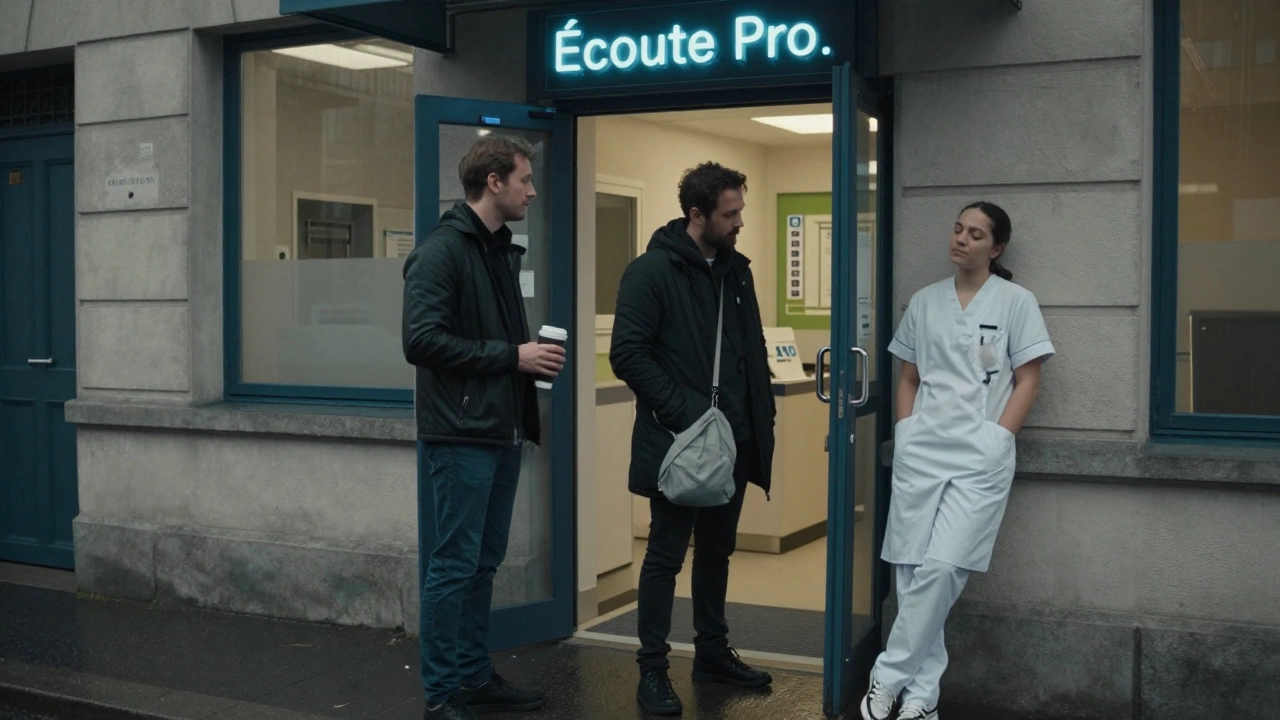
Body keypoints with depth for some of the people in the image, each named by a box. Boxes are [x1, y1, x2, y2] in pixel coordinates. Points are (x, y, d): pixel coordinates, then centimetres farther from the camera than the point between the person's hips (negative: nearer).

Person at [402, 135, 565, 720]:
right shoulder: (442, 250, -12)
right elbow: (422, 340, -20)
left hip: (502, 433, 9)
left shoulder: (503, 251, 16)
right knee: (454, 565, -2)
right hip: (461, 434, -9)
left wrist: (534, 357, 3)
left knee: (483, 563, 15)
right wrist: (512, 356, -18)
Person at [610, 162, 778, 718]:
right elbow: (627, 354, -17)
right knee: (666, 556, 2)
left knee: (717, 551, 16)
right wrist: (681, 414, -20)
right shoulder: (651, 271, -11)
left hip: (732, 442, 7)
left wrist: (762, 414, 8)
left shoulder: (737, 269, 11)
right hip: (678, 443, -7)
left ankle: (712, 653, 29)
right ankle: (653, 670, 11)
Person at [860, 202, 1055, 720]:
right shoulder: (924, 302, 11)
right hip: (919, 449, 4)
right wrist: (906, 435, 6)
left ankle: (889, 676, 0)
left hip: (979, 456, -3)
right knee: (911, 570, 2)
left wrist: (996, 440, -8)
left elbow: (1028, 381, 0)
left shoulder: (1016, 302, 1)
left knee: (942, 568, -14)